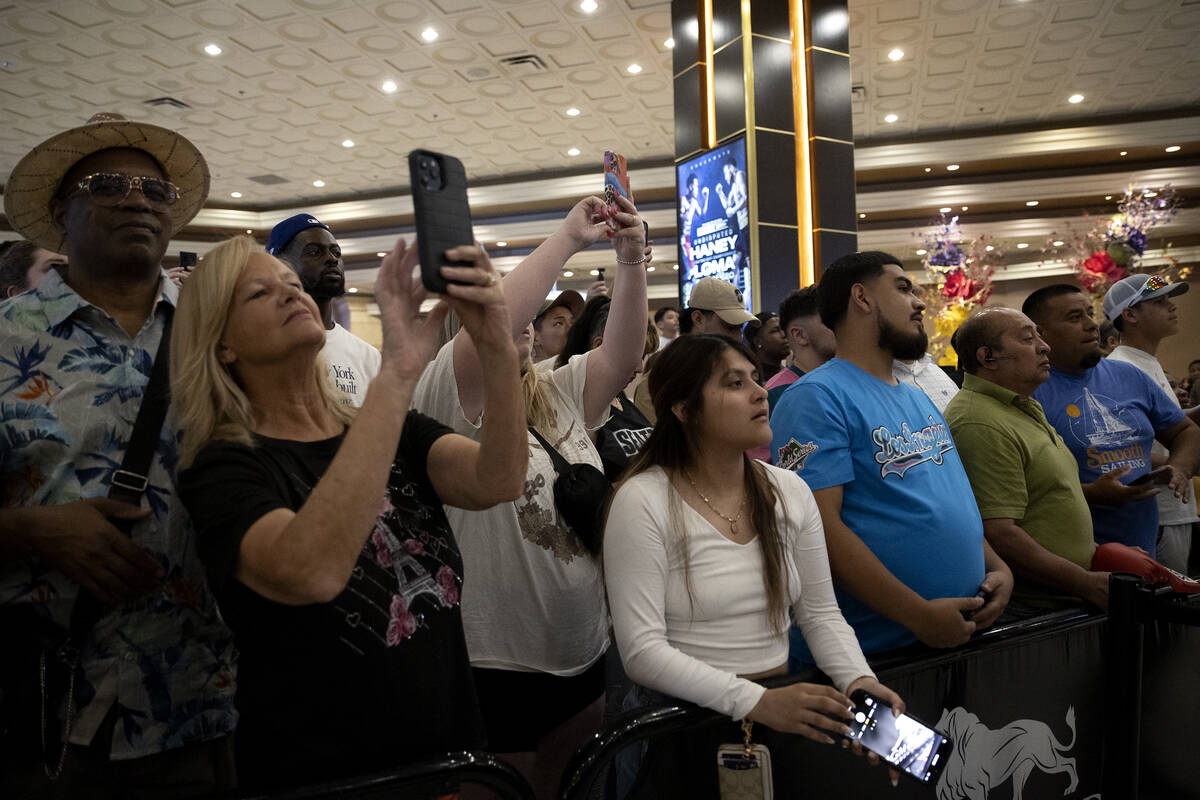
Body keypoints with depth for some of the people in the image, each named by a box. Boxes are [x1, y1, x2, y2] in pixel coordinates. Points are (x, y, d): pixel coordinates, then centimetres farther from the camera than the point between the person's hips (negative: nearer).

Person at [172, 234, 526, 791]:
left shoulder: (393, 433, 2)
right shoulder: (221, 468, -13)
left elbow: (495, 482, -17)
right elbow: (310, 573, -35)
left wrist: (498, 349, -32)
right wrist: (397, 371, -38)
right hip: (321, 778, -4)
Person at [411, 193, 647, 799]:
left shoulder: (559, 396, 9)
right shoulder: (452, 395, -11)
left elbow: (622, 352, -5)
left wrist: (631, 259, -15)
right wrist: (568, 239, -23)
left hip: (584, 656, 7)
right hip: (495, 665, -7)